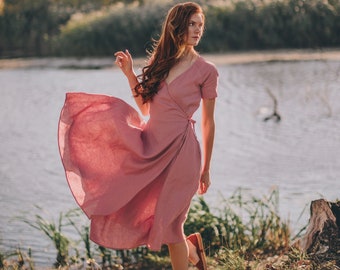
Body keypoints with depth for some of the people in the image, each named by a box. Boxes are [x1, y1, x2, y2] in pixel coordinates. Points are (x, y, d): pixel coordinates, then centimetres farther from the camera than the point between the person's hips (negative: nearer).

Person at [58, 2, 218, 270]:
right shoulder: (159, 61, 9)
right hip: (151, 146, 6)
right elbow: (146, 108, 14)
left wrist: (206, 169, 3)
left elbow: (208, 122, 0)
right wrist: (129, 74, 3)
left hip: (180, 150, -6)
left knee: (169, 223, -2)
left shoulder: (206, 70, -5)